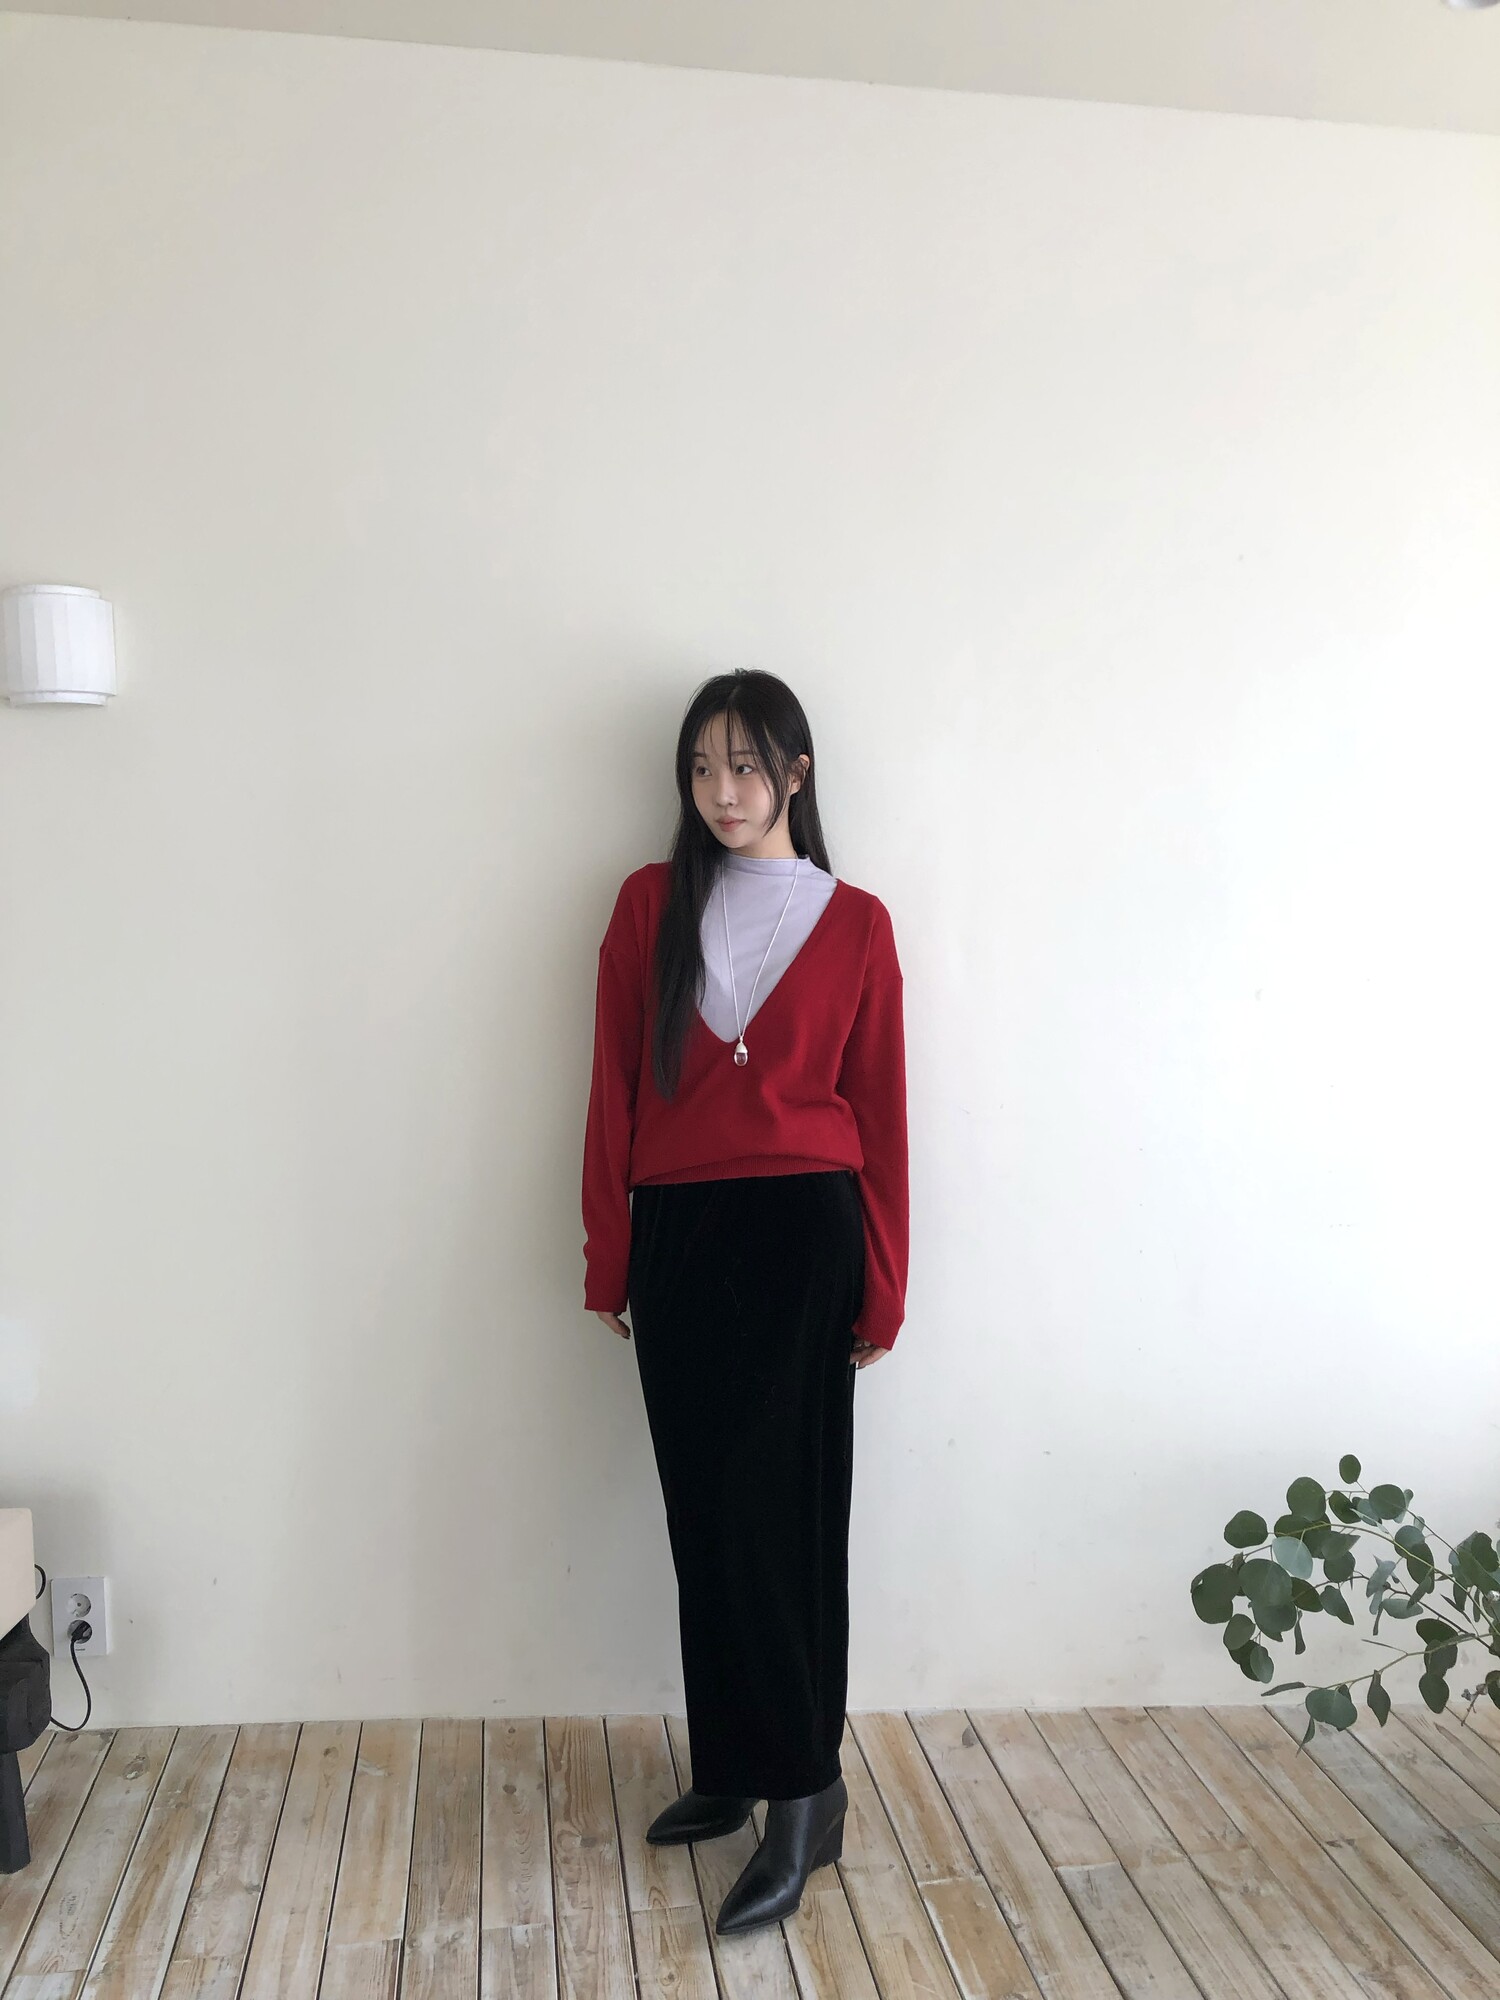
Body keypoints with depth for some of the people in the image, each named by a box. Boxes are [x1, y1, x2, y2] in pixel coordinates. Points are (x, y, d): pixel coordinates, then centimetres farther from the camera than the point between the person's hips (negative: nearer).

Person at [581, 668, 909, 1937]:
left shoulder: (854, 923, 0)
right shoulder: (650, 905, 6)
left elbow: (880, 1114, 1)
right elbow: (615, 1090, 5)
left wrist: (882, 1289, 0)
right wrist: (608, 1261, 3)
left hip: (800, 1234, -3)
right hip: (676, 1236, 3)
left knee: (773, 1507, -5)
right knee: (701, 1508, 10)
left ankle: (804, 1793, 8)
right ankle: (730, 1768, 26)